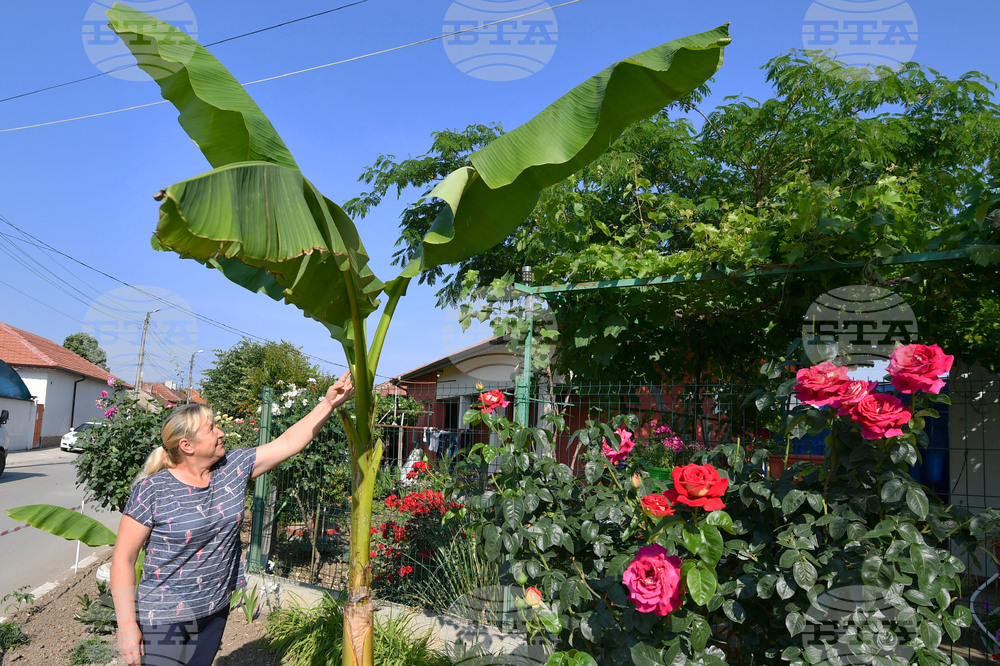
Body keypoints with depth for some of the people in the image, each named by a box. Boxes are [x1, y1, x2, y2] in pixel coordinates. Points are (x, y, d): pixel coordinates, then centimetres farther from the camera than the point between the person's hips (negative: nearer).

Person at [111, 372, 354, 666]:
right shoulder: (152, 490, -15)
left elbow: (287, 442, -3)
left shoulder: (233, 468, -2)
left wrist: (329, 403, -10)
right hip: (164, 620, -5)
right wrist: (127, 625, -15)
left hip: (215, 613, 5)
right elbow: (123, 559, -11)